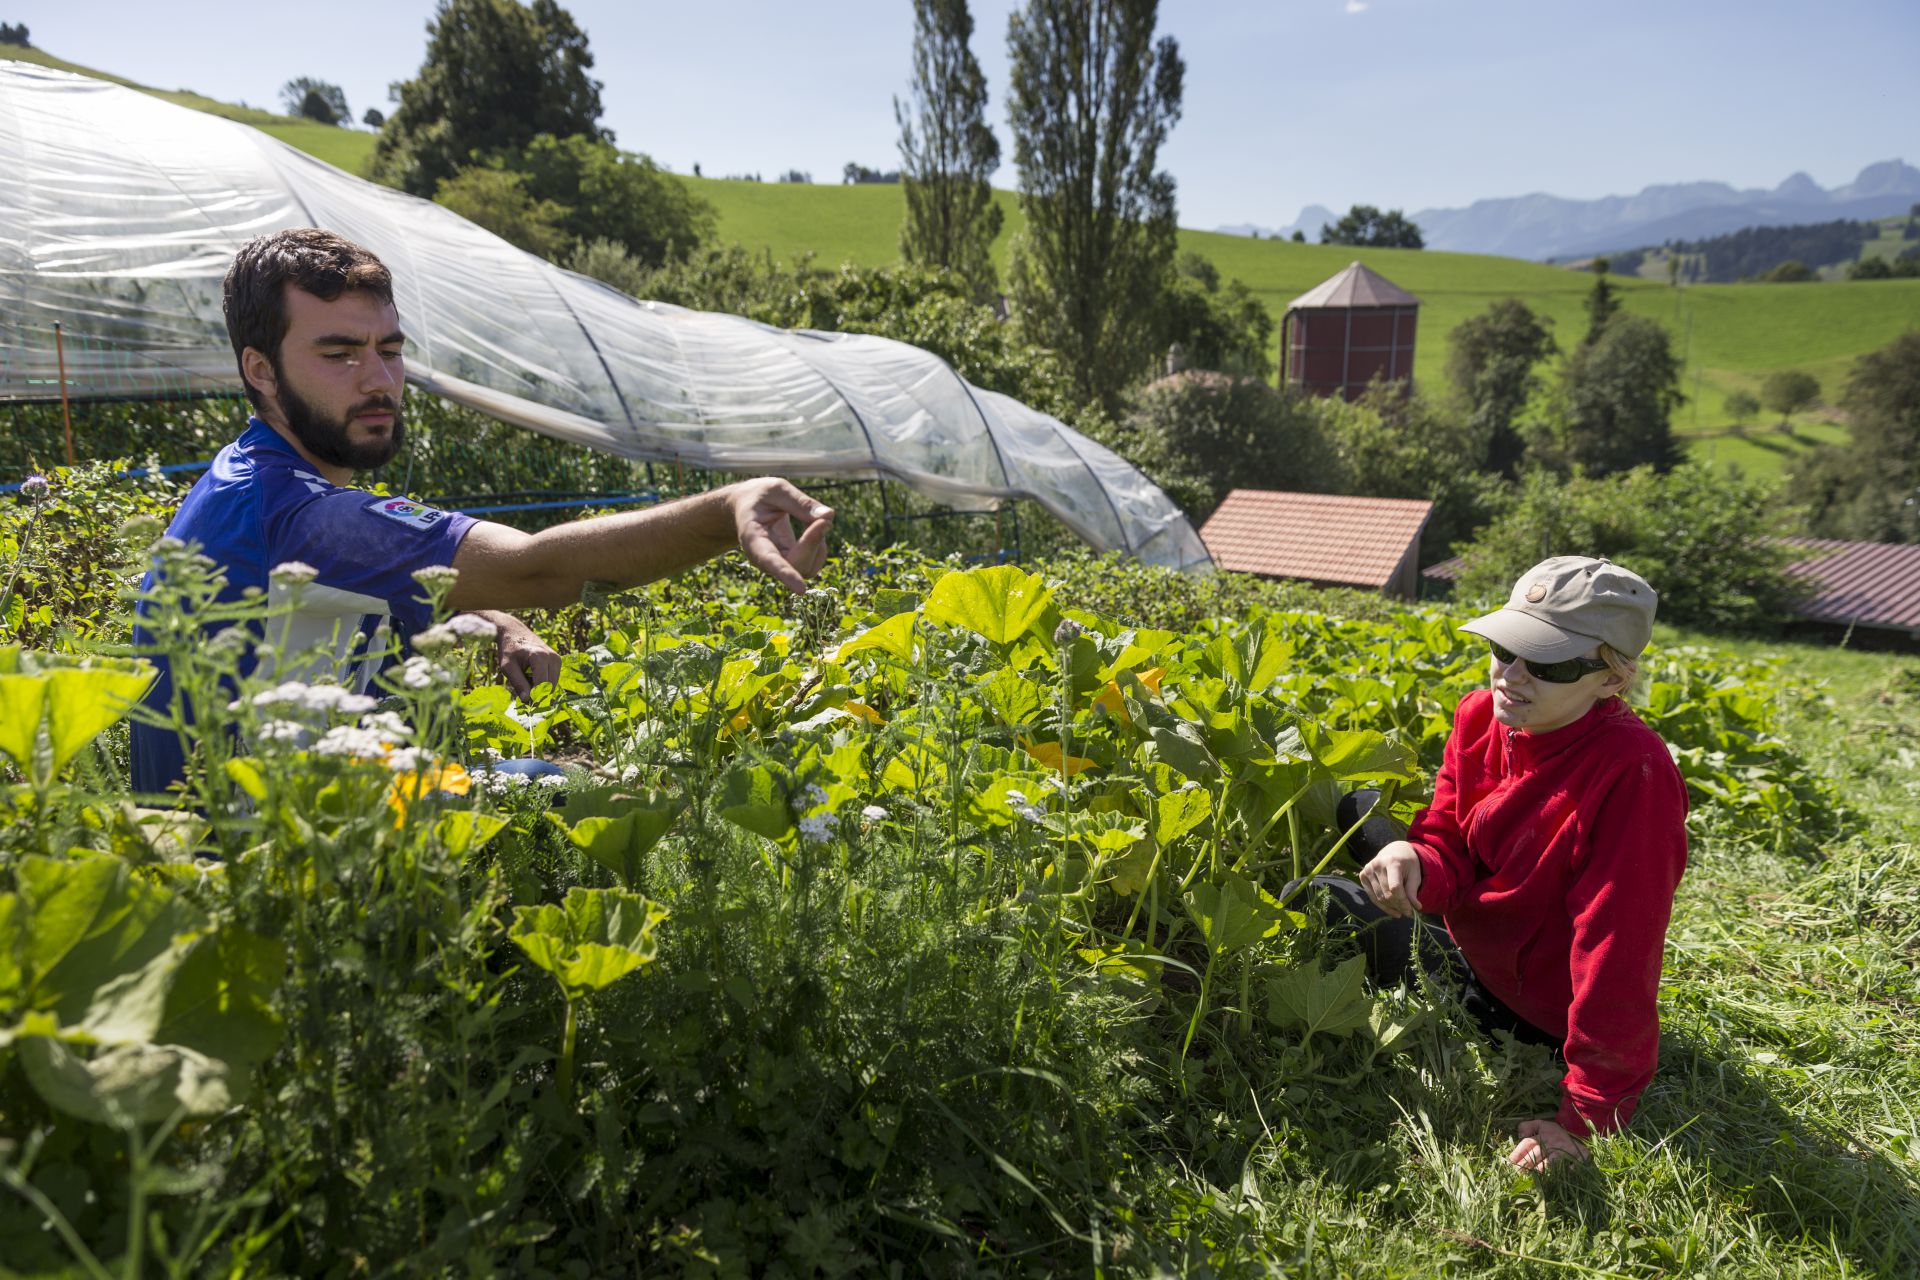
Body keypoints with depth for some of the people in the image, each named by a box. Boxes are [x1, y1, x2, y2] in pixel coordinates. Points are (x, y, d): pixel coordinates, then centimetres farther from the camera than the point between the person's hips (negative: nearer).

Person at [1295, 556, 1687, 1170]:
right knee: (1359, 808, 11)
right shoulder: (1483, 715, -11)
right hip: (1474, 928, 7)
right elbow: (1449, 850, -6)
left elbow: (1619, 948, -32)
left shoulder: (1633, 774, -32)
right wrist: (1414, 860, -32)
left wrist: (1587, 1118, -30)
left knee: (1326, 902, -15)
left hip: (1530, 1008, -7)